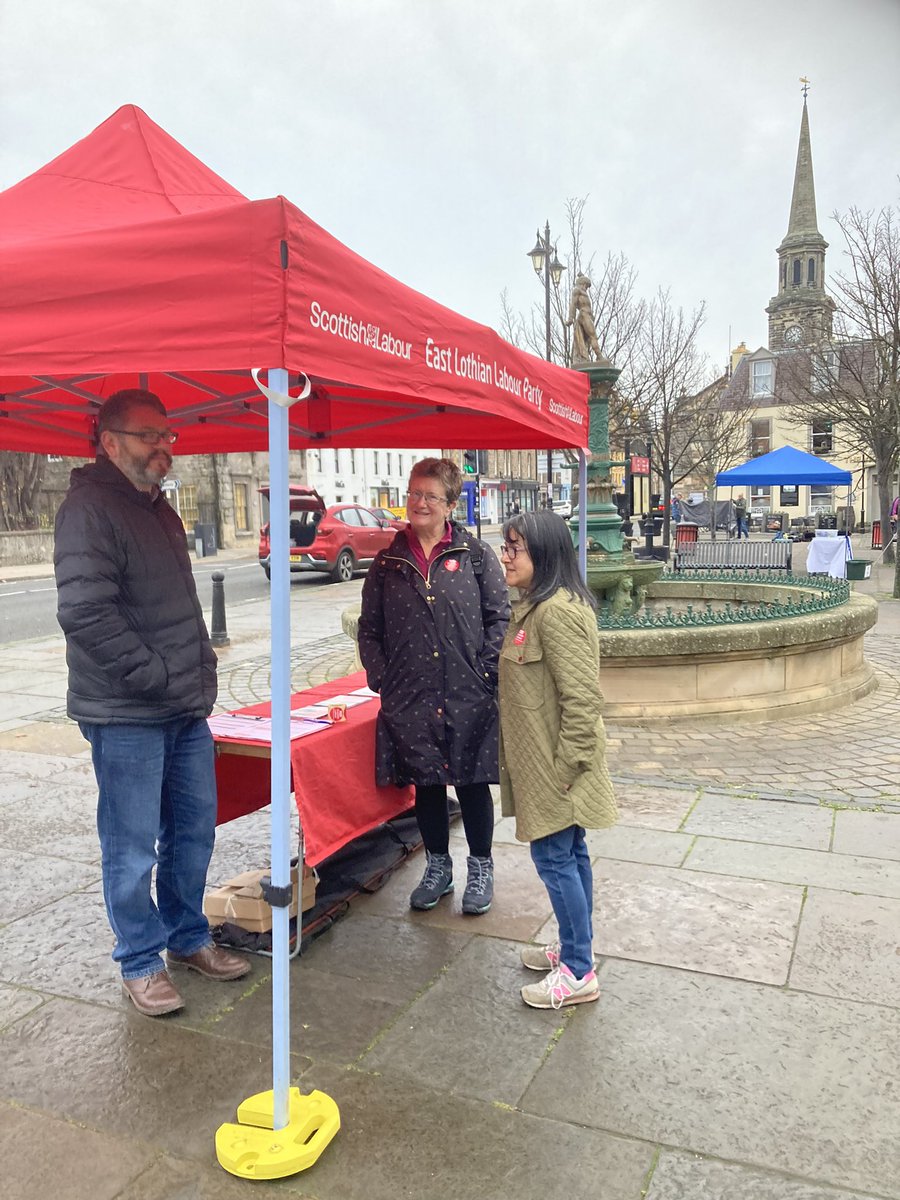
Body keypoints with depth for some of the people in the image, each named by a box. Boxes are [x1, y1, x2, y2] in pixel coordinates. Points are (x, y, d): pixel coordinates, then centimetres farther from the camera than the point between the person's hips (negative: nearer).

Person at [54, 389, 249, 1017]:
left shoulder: (159, 507, 17)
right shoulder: (89, 509, -12)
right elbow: (84, 611, -23)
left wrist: (201, 669, 12)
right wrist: (159, 676, -19)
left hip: (186, 709, 9)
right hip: (126, 715, -8)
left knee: (194, 829, 16)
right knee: (134, 847, 4)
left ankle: (190, 938, 34)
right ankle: (141, 965, 21)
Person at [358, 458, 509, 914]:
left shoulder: (475, 554, 1)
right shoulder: (388, 562, 7)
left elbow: (499, 616, 0)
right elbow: (369, 629, 10)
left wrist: (484, 671, -9)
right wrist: (382, 679, 0)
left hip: (469, 698, -2)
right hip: (410, 700, 2)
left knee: (472, 783, 8)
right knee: (425, 784, 13)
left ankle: (481, 868, 28)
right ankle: (437, 867, 32)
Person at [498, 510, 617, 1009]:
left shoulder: (558, 612, -22)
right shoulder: (533, 606, 11)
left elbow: (582, 697, -25)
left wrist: (565, 766, -20)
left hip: (556, 766, -10)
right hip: (541, 762, 10)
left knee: (554, 857, 1)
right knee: (569, 854, 19)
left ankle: (578, 972, 15)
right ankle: (574, 947, 33)